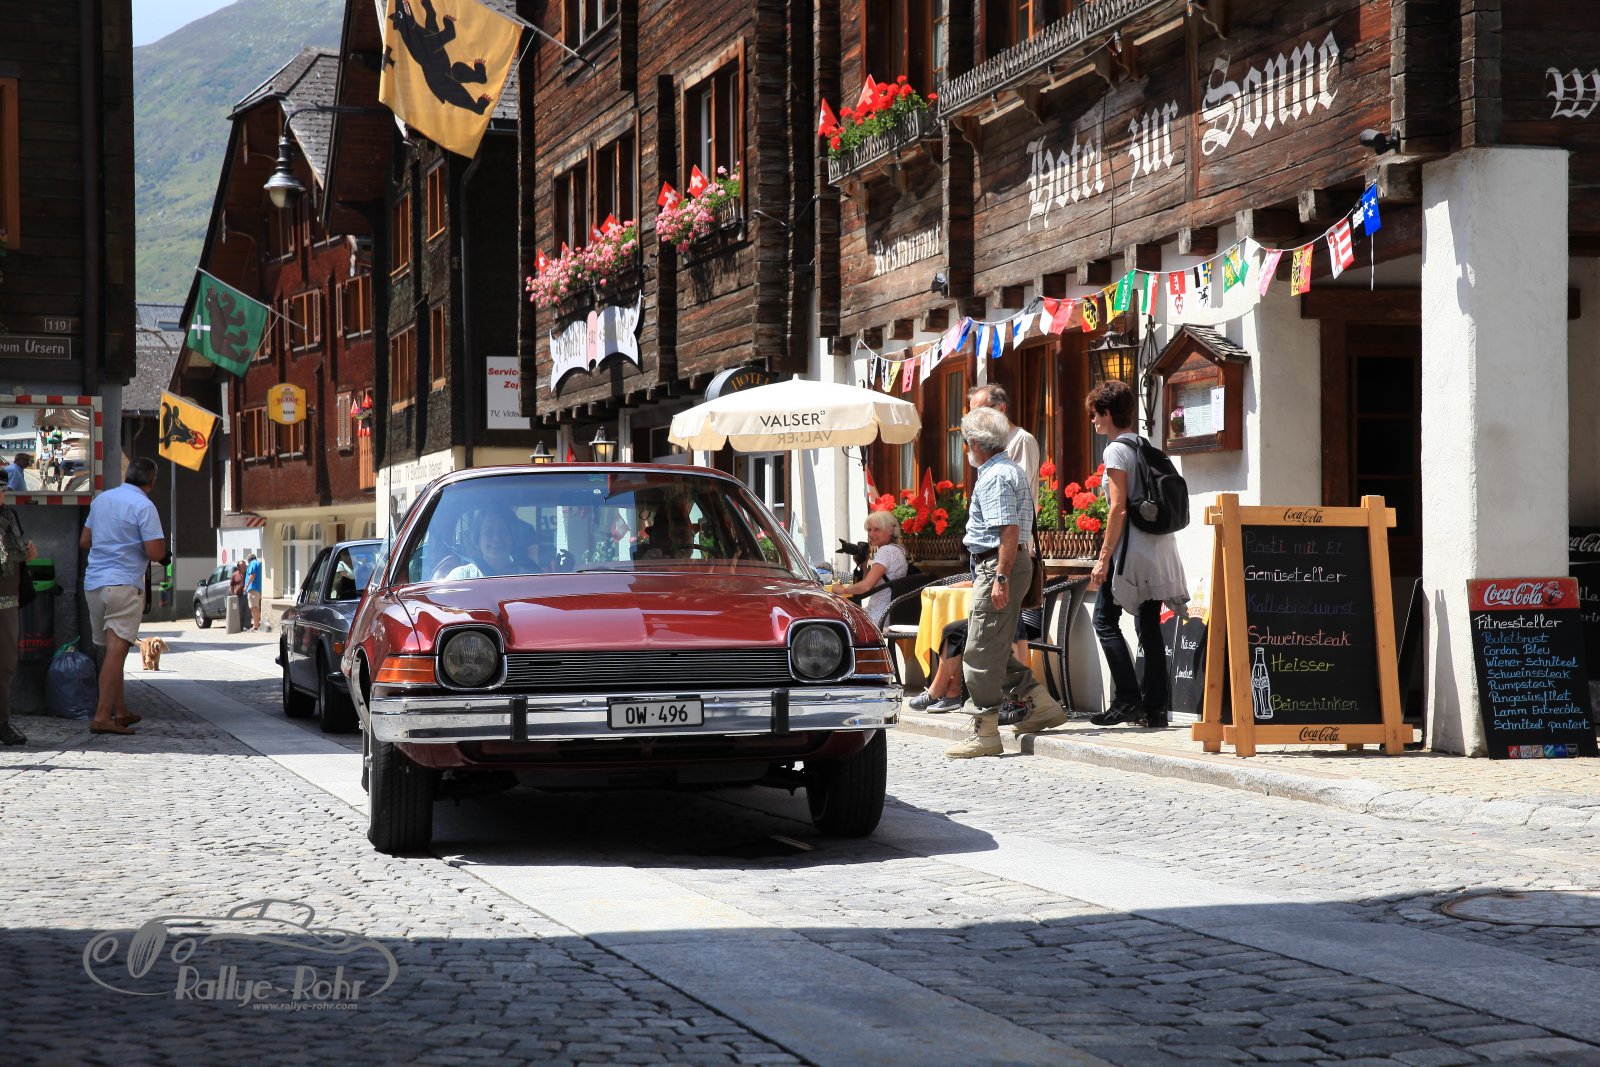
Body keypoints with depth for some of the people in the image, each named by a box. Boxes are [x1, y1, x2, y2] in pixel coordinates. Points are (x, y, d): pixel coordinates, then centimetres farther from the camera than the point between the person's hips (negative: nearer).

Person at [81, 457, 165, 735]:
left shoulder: (101, 499, 12)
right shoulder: (144, 507, -10)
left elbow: (84, 541, 21)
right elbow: (156, 553, -15)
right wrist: (158, 541, 6)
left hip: (93, 583, 7)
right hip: (123, 584, -7)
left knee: (112, 650, 16)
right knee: (116, 650, -11)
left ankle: (121, 711, 23)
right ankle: (102, 716, -17)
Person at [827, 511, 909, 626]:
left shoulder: (886, 551, -15)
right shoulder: (897, 550, 16)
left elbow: (866, 586, -25)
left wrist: (842, 590, -10)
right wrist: (865, 562, 8)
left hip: (880, 619, -10)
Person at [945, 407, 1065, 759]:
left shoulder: (994, 476, -15)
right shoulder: (1012, 470, 18)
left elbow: (1008, 530, -23)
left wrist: (1001, 578, -26)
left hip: (998, 566, -11)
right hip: (1015, 563, 11)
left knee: (981, 653, -7)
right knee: (996, 649, 17)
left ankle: (985, 733, -5)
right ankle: (1041, 705, 17)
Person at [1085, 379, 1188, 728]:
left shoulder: (1117, 451, -9)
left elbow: (1119, 509, -16)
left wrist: (1103, 558, -15)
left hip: (1132, 547, -8)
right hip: (1158, 546, 8)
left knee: (1105, 620, -1)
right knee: (1149, 625, 8)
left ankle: (1127, 700, -9)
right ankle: (1154, 706, 6)